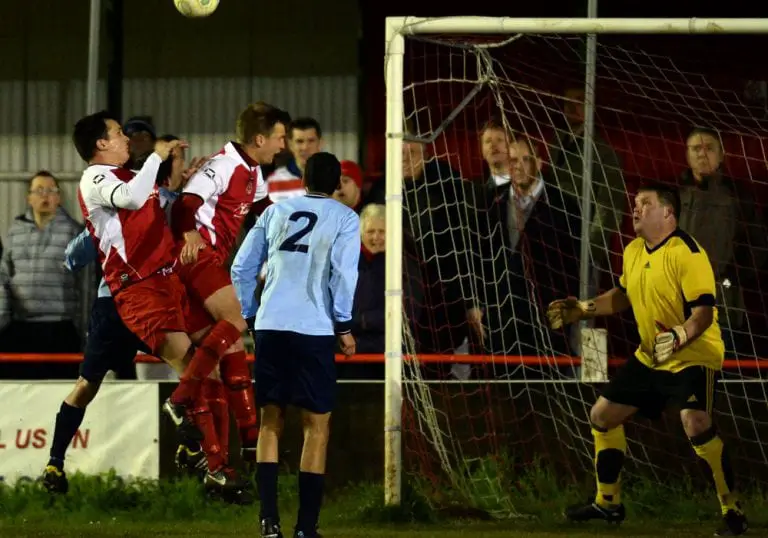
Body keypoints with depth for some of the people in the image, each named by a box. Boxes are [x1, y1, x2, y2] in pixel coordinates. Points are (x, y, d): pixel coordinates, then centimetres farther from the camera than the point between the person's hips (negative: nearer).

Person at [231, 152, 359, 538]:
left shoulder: (276, 211, 13)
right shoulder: (344, 218, 3)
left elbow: (241, 268, 12)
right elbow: (343, 273, -9)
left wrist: (250, 316, 22)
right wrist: (344, 326, -1)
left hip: (269, 326, 3)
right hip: (313, 330, -3)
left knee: (270, 419, 12)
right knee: (316, 425, 5)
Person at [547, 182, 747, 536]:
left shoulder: (687, 253, -21)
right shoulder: (633, 252, 5)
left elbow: (704, 313, -26)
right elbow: (624, 296, 23)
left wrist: (678, 337, -43)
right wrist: (581, 309, 15)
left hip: (693, 356, -9)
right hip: (649, 357, 9)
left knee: (695, 425, -31)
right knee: (602, 416, 13)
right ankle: (607, 502, 31)